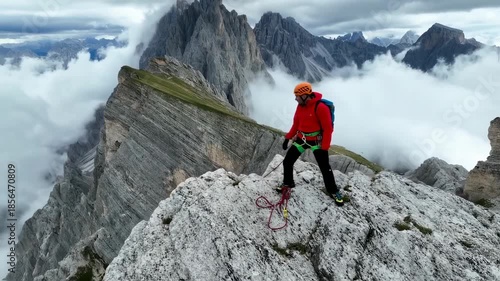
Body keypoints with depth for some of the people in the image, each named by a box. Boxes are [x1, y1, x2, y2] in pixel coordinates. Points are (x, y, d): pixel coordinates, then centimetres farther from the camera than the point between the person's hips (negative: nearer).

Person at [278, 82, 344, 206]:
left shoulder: (321, 107, -22)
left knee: (325, 168, 2)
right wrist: (288, 138, 10)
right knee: (287, 162, 6)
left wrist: (325, 147, -19)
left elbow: (328, 129, -18)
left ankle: (333, 191, 24)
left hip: (316, 141, -6)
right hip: (301, 139, 6)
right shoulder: (300, 106, -1)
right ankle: (288, 183, 31)